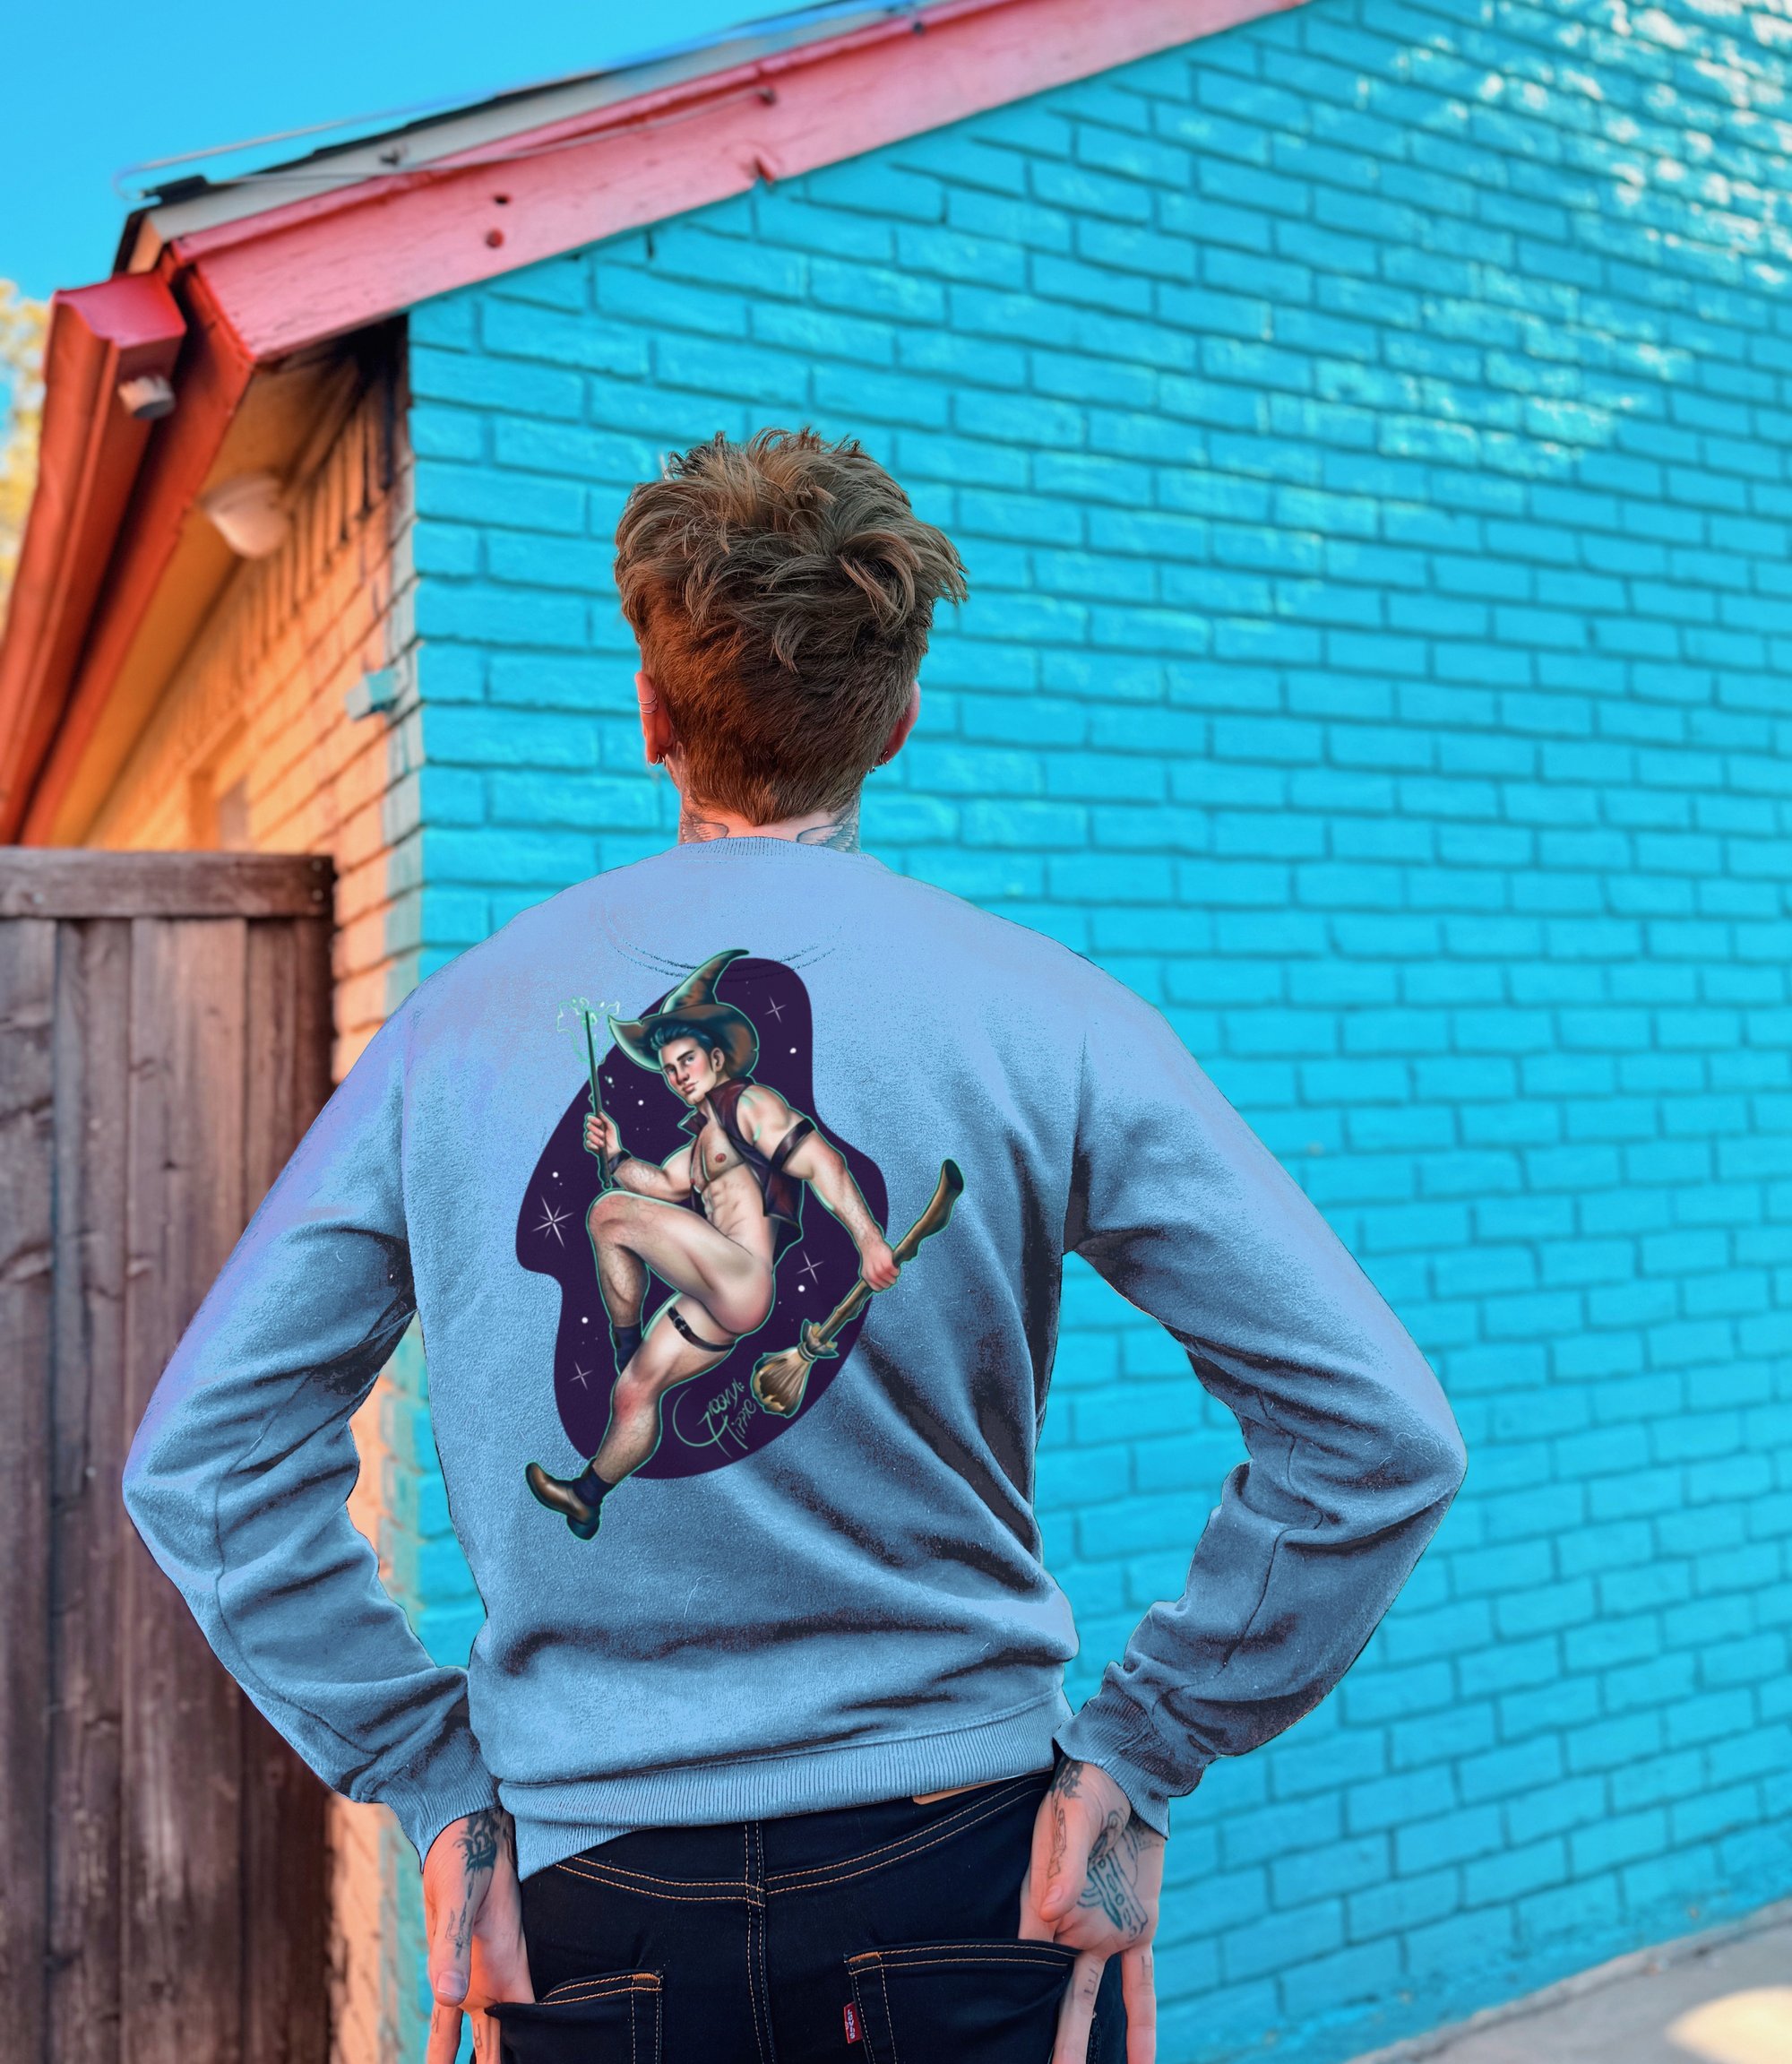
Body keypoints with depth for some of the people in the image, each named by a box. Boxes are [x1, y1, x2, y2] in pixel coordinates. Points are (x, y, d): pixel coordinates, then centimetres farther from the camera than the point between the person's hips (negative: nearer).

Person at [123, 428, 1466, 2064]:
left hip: (585, 1899, 2)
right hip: (955, 1873, -1)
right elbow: (1379, 1435, -13)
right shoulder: (1047, 1021, -12)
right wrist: (1141, 1754, -5)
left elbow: (200, 1459, -2)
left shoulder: (458, 1026, -6)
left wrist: (432, 1779, 2)